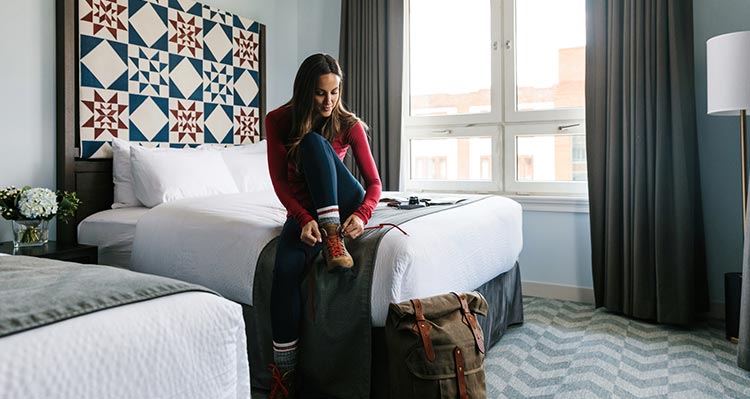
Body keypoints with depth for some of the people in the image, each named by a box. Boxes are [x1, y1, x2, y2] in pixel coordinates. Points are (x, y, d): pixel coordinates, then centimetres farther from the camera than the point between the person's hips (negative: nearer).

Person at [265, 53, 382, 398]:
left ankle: (333, 238, -30)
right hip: (304, 210, 1)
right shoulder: (278, 120, -7)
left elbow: (373, 182, -8)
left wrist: (362, 215, -29)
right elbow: (280, 181, -9)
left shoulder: (349, 125, -8)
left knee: (314, 141, -26)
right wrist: (304, 219, -25)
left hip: (342, 205, 0)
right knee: (286, 265, -32)